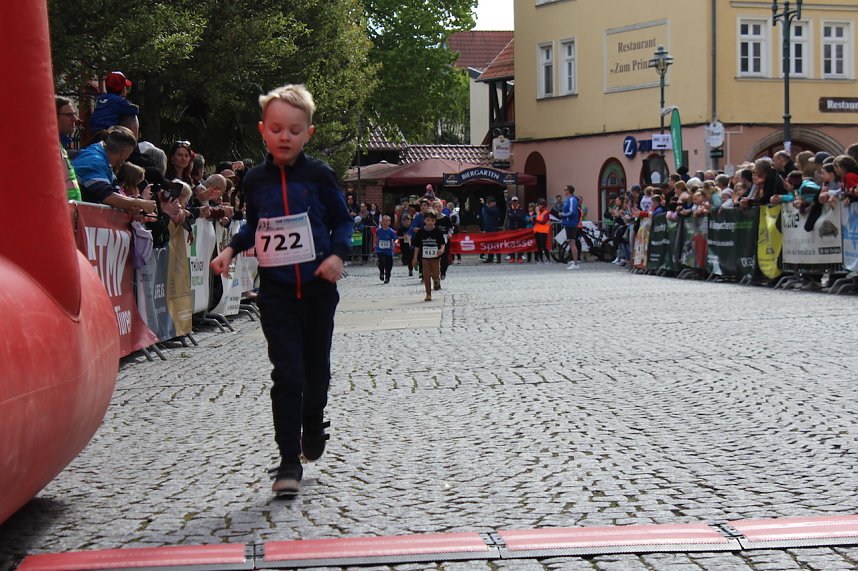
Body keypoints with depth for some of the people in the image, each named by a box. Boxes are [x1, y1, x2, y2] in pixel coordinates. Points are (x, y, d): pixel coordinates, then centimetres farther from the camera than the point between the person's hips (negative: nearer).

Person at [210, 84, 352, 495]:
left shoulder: (318, 175, -3)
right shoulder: (256, 180, 3)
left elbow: (343, 221, 4)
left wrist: (337, 254, -12)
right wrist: (230, 249, 4)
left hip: (317, 287, 0)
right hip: (276, 291, 0)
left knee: (317, 369, 13)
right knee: (287, 375, -5)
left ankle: (313, 424, 43)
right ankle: (289, 461, 0)